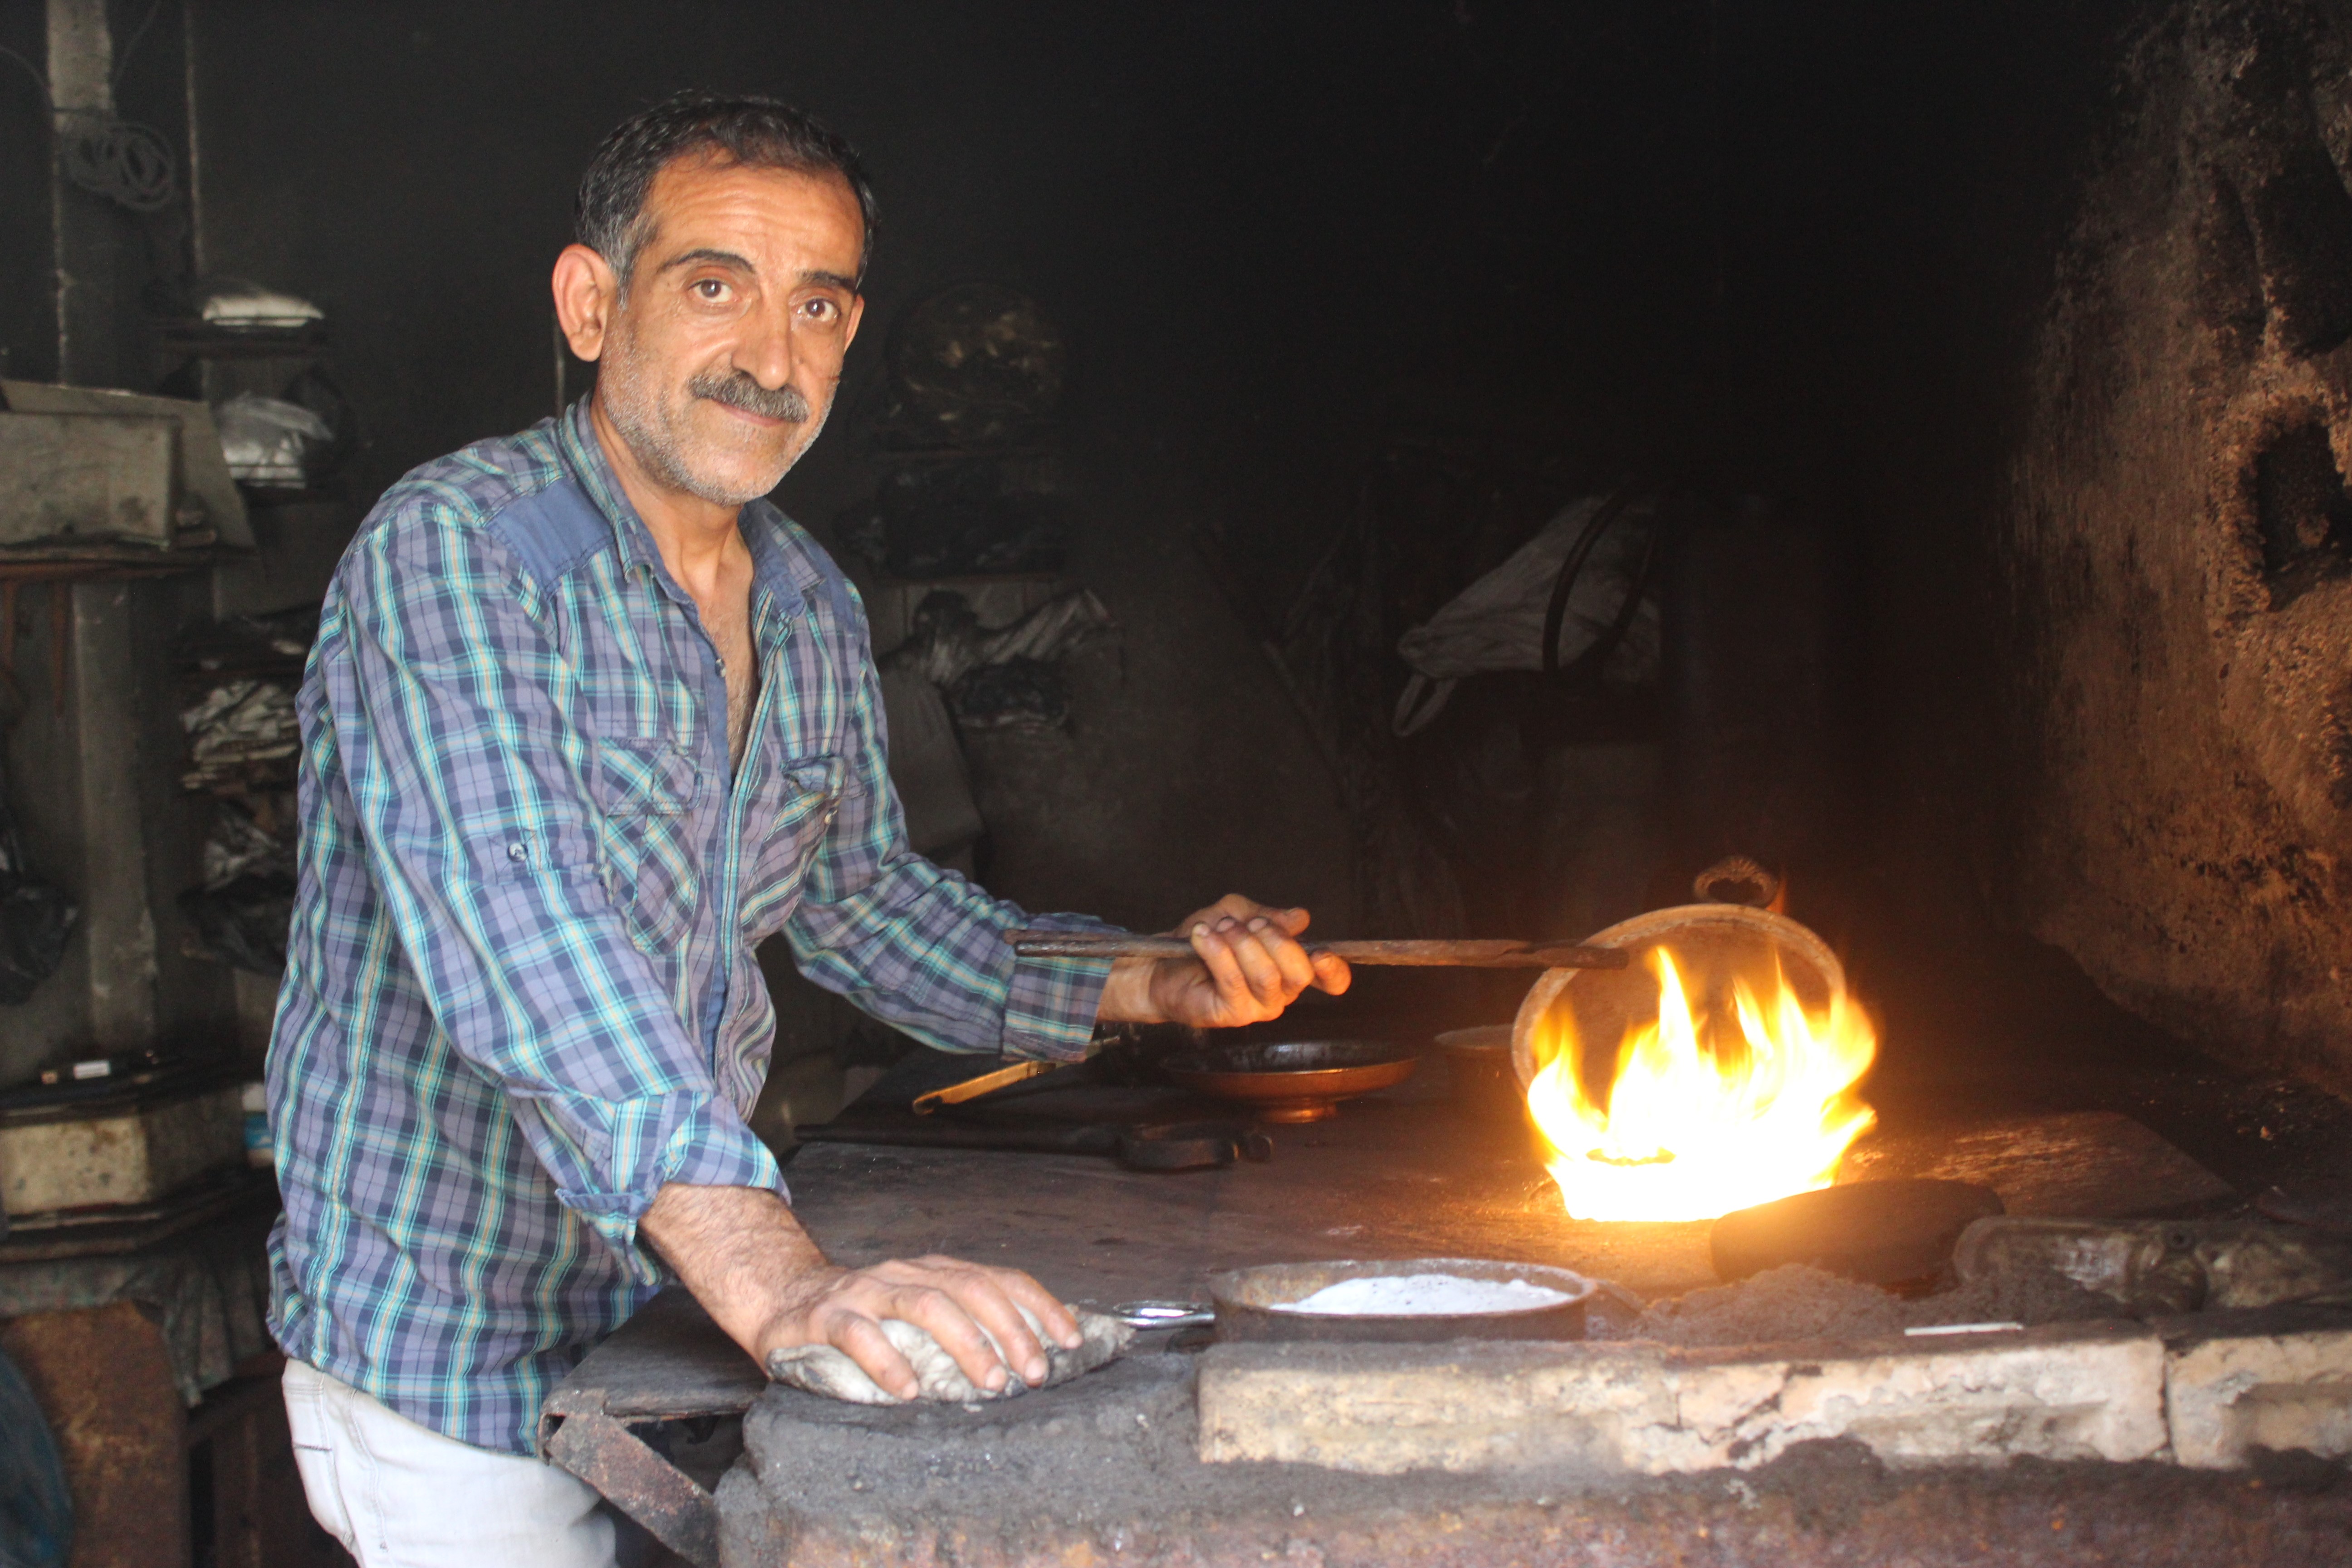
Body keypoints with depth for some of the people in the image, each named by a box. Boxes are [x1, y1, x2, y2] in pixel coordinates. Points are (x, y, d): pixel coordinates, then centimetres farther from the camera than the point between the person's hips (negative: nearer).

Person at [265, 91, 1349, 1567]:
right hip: (450, 1355, -6)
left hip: (671, 1325, 7)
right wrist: (775, 1281, -47)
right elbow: (515, 929, -36)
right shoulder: (452, 553, -22)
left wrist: (1149, 986, 3)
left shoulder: (815, 611, 3)